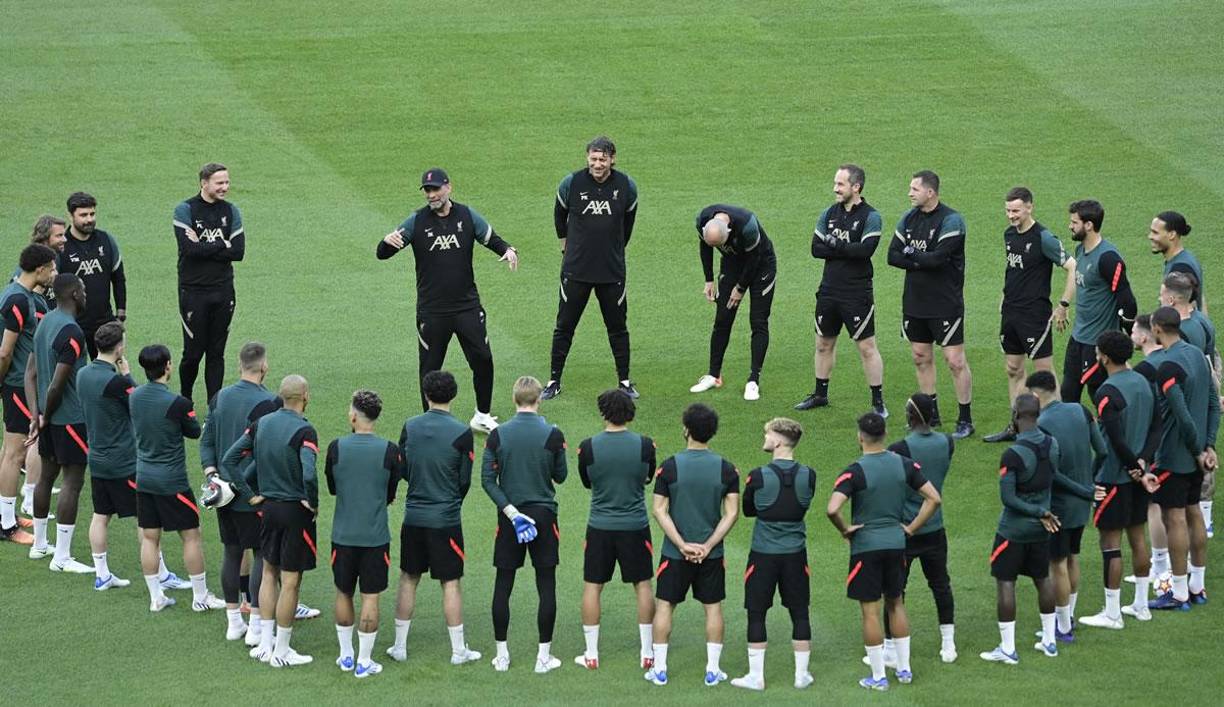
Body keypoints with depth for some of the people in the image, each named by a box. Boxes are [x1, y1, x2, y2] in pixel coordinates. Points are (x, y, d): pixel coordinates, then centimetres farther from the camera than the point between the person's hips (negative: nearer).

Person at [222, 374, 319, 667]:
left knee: (269, 573, 20)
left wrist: (250, 495, 6)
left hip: (269, 507, 6)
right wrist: (313, 503, -14)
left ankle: (265, 644, 23)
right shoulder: (303, 431, -19)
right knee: (290, 581, 3)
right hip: (296, 511, -6)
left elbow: (228, 459, 2)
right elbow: (309, 475, -32)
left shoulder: (261, 423, 1)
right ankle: (281, 651, 10)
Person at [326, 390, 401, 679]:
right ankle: (364, 661, 8)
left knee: (343, 593, 16)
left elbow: (331, 487, 8)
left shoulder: (337, 447, -7)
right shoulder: (389, 451, -9)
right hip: (375, 536, -1)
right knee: (370, 597, 5)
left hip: (343, 535, 1)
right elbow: (391, 494, 2)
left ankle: (346, 656, 23)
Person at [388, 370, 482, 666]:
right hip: (446, 519, -3)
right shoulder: (461, 433, -12)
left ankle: (400, 646, 17)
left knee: (408, 580, 13)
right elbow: (465, 480, -5)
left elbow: (401, 469, 7)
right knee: (451, 583, 4)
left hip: (413, 516, 3)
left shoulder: (410, 427, -2)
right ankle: (458, 650, 9)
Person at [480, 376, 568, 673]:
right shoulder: (552, 434, -9)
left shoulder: (498, 435, -4)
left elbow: (487, 479, -7)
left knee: (503, 585, 9)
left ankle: (501, 654, 11)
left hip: (509, 516, 1)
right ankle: (544, 655, 5)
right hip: (544, 514, -1)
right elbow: (560, 476, 1)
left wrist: (511, 511, -9)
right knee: (546, 586, 5)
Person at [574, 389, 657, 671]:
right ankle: (647, 652, 15)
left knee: (592, 587, 10)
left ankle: (591, 654, 12)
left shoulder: (588, 447, -12)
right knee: (642, 585, 12)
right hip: (636, 526, 1)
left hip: (600, 526, -1)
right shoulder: (644, 445, -10)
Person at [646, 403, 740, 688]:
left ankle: (659, 668, 11)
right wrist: (707, 546, -8)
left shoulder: (670, 466, -10)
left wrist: (682, 545, -10)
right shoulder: (726, 469, -5)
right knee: (713, 607, 12)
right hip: (711, 553, 1)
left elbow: (659, 510, -11)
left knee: (665, 605, 10)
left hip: (675, 552, -1)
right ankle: (713, 670, 11)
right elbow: (732, 513, -7)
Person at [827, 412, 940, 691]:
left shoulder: (855, 471, -16)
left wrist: (845, 529, -8)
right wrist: (911, 528, 6)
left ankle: (878, 677, 9)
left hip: (866, 545, -5)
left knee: (870, 612, 4)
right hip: (896, 543, 5)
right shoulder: (904, 465, -1)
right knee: (896, 604, 20)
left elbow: (832, 509, -27)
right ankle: (904, 669, 24)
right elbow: (934, 498, 1)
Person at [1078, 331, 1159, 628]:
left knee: (1110, 541, -2)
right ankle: (1141, 605, 25)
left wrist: (1134, 466, -10)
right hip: (1138, 474, 8)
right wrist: (1141, 461, -3)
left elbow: (1116, 440, -23)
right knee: (1137, 536, 17)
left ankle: (1112, 614, 2)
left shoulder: (1108, 393, -20)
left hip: (1115, 477, -8)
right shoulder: (1143, 383, 6)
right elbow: (1156, 428, 7)